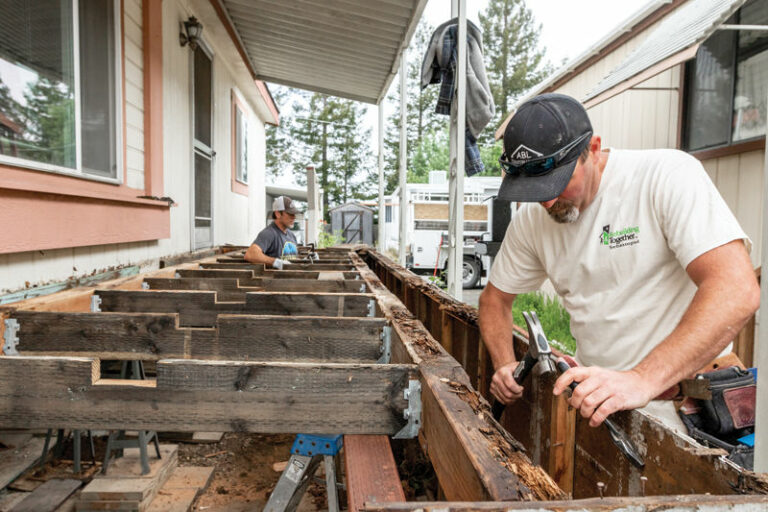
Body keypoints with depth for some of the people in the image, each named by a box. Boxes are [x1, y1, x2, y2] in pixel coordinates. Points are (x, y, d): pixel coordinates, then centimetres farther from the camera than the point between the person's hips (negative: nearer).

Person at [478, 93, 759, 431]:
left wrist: (643, 379, -35)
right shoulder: (530, 217, 0)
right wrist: (504, 364, -5)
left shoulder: (667, 175, -14)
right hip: (595, 400, 4)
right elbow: (495, 297, 13)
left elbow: (738, 291, -24)